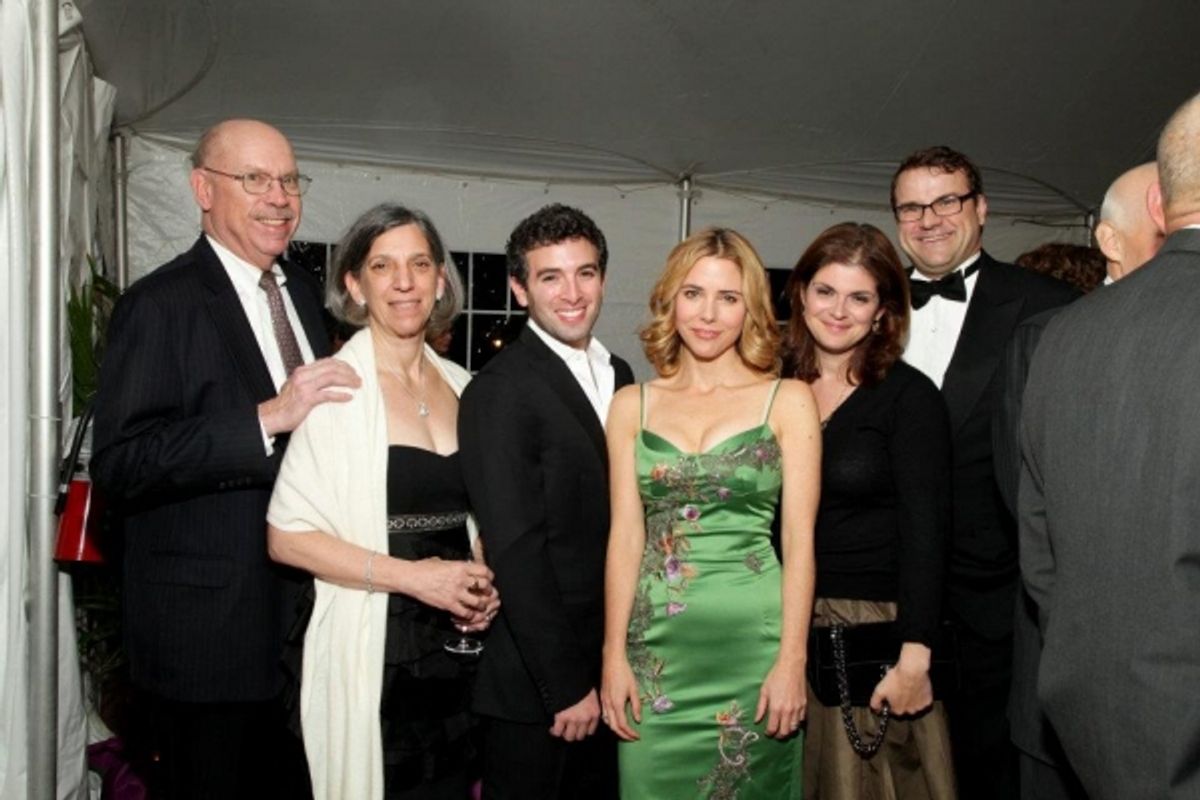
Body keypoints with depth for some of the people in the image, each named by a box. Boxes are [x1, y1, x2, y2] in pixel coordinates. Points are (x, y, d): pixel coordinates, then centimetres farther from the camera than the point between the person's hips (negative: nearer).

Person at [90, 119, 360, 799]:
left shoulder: (305, 293, 11)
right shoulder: (161, 305, -13)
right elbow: (119, 461, -23)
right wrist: (268, 419, -29)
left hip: (306, 613, 7)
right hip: (209, 633, -7)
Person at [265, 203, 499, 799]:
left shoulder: (461, 386, 8)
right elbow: (286, 536, -13)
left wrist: (483, 586, 1)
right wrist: (411, 575, -18)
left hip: (457, 647, 6)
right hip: (372, 651, -5)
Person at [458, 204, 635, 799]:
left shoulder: (618, 376, 8)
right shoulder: (500, 391, -15)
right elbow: (515, 552, -18)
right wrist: (567, 684, -17)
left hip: (613, 673, 7)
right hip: (535, 683, -7)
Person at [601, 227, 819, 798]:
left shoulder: (788, 401, 1)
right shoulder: (631, 405, 7)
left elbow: (798, 539, -2)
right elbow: (625, 534, 4)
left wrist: (792, 660, -9)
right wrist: (614, 655, -2)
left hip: (751, 638, -1)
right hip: (656, 644, 2)